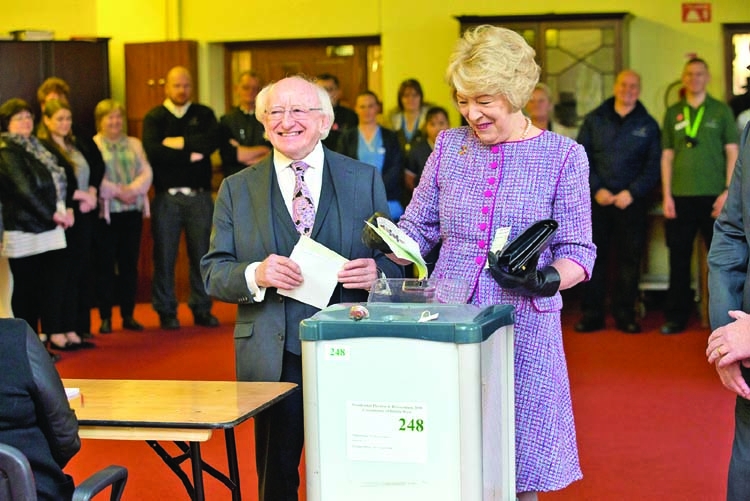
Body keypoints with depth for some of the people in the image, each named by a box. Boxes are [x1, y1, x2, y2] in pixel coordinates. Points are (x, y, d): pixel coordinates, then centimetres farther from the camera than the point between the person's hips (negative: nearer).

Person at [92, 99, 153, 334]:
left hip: (133, 210, 4)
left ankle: (128, 315, 13)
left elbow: (146, 172, 6)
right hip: (106, 211, -4)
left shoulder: (134, 143, 15)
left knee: (129, 263, 6)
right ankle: (105, 317, 5)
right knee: (105, 264, -1)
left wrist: (133, 190, -11)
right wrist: (117, 192, -18)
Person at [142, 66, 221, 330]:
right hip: (166, 196, -1)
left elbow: (211, 142, -10)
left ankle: (202, 309, 15)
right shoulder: (154, 117, 4)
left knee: (202, 254, 5)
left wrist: (178, 142, -11)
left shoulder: (204, 115, 10)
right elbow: (153, 150, -13)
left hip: (200, 196, 2)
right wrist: (190, 155, -12)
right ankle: (166, 312, 11)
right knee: (165, 255, 2)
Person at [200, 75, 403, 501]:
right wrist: (256, 274, -16)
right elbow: (213, 273, 4)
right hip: (271, 358, 1)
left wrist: (376, 272, -15)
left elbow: (394, 259, 9)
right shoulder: (237, 190, 8)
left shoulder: (365, 180, 7)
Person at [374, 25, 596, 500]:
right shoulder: (449, 145, 8)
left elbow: (577, 251, -2)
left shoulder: (563, 155, -1)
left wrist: (545, 280, -22)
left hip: (523, 326, -2)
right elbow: (418, 228, 12)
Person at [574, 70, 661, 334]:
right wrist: (596, 189, -8)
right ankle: (591, 314, 5)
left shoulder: (648, 124, 7)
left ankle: (624, 314, 10)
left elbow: (653, 165, 2)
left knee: (629, 258, 2)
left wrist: (632, 193, -10)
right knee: (594, 256, 0)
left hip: (632, 201, 0)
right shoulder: (594, 120, 8)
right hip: (597, 200, 0)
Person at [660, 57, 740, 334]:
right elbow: (667, 156, 9)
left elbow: (732, 153, 1)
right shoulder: (672, 113, 9)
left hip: (713, 196, -2)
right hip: (680, 197, 2)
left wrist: (728, 192, -9)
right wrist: (667, 195, 1)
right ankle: (676, 317, 13)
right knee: (679, 260, 6)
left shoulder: (722, 111, 4)